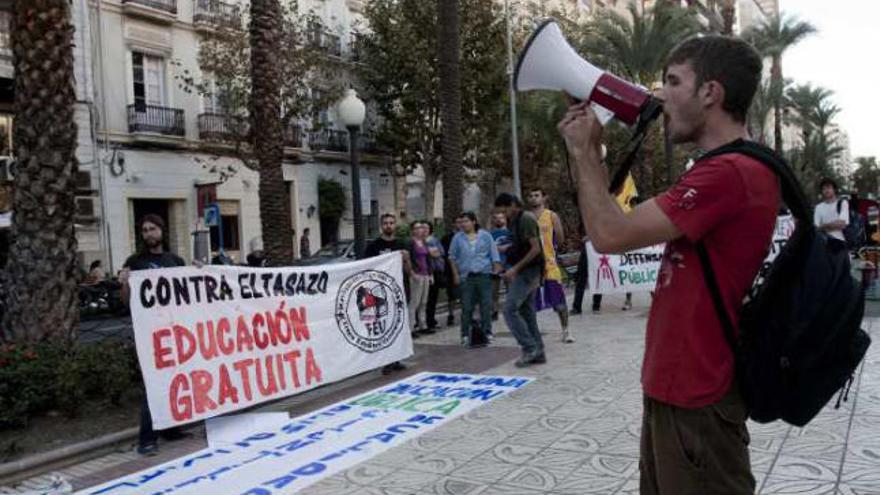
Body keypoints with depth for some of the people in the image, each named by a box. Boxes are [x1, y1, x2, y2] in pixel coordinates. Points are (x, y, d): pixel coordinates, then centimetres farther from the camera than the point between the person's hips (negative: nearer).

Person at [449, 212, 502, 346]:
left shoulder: (486, 236, 7)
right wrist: (456, 274, 4)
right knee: (466, 307, -1)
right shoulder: (458, 238, 7)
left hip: (484, 275, 0)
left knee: (486, 305, 2)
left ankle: (487, 332, 12)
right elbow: (452, 257, 11)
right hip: (466, 277, 0)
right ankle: (465, 335, 5)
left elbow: (494, 255, 8)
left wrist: (496, 270, -2)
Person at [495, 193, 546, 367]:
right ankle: (538, 353, 14)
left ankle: (529, 348, -9)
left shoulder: (526, 219, -13)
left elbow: (535, 248, -18)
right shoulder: (514, 221, 16)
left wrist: (515, 268, -18)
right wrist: (513, 271, 14)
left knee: (509, 310, -12)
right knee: (527, 312, 10)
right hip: (524, 272, 10)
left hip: (527, 272, -10)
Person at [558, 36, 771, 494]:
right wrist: (593, 152, 6)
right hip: (677, 384, 10)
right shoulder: (730, 169, 14)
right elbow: (623, 224, 14)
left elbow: (610, 234, -23)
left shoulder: (728, 173, -23)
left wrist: (582, 152, -9)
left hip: (697, 396, -10)